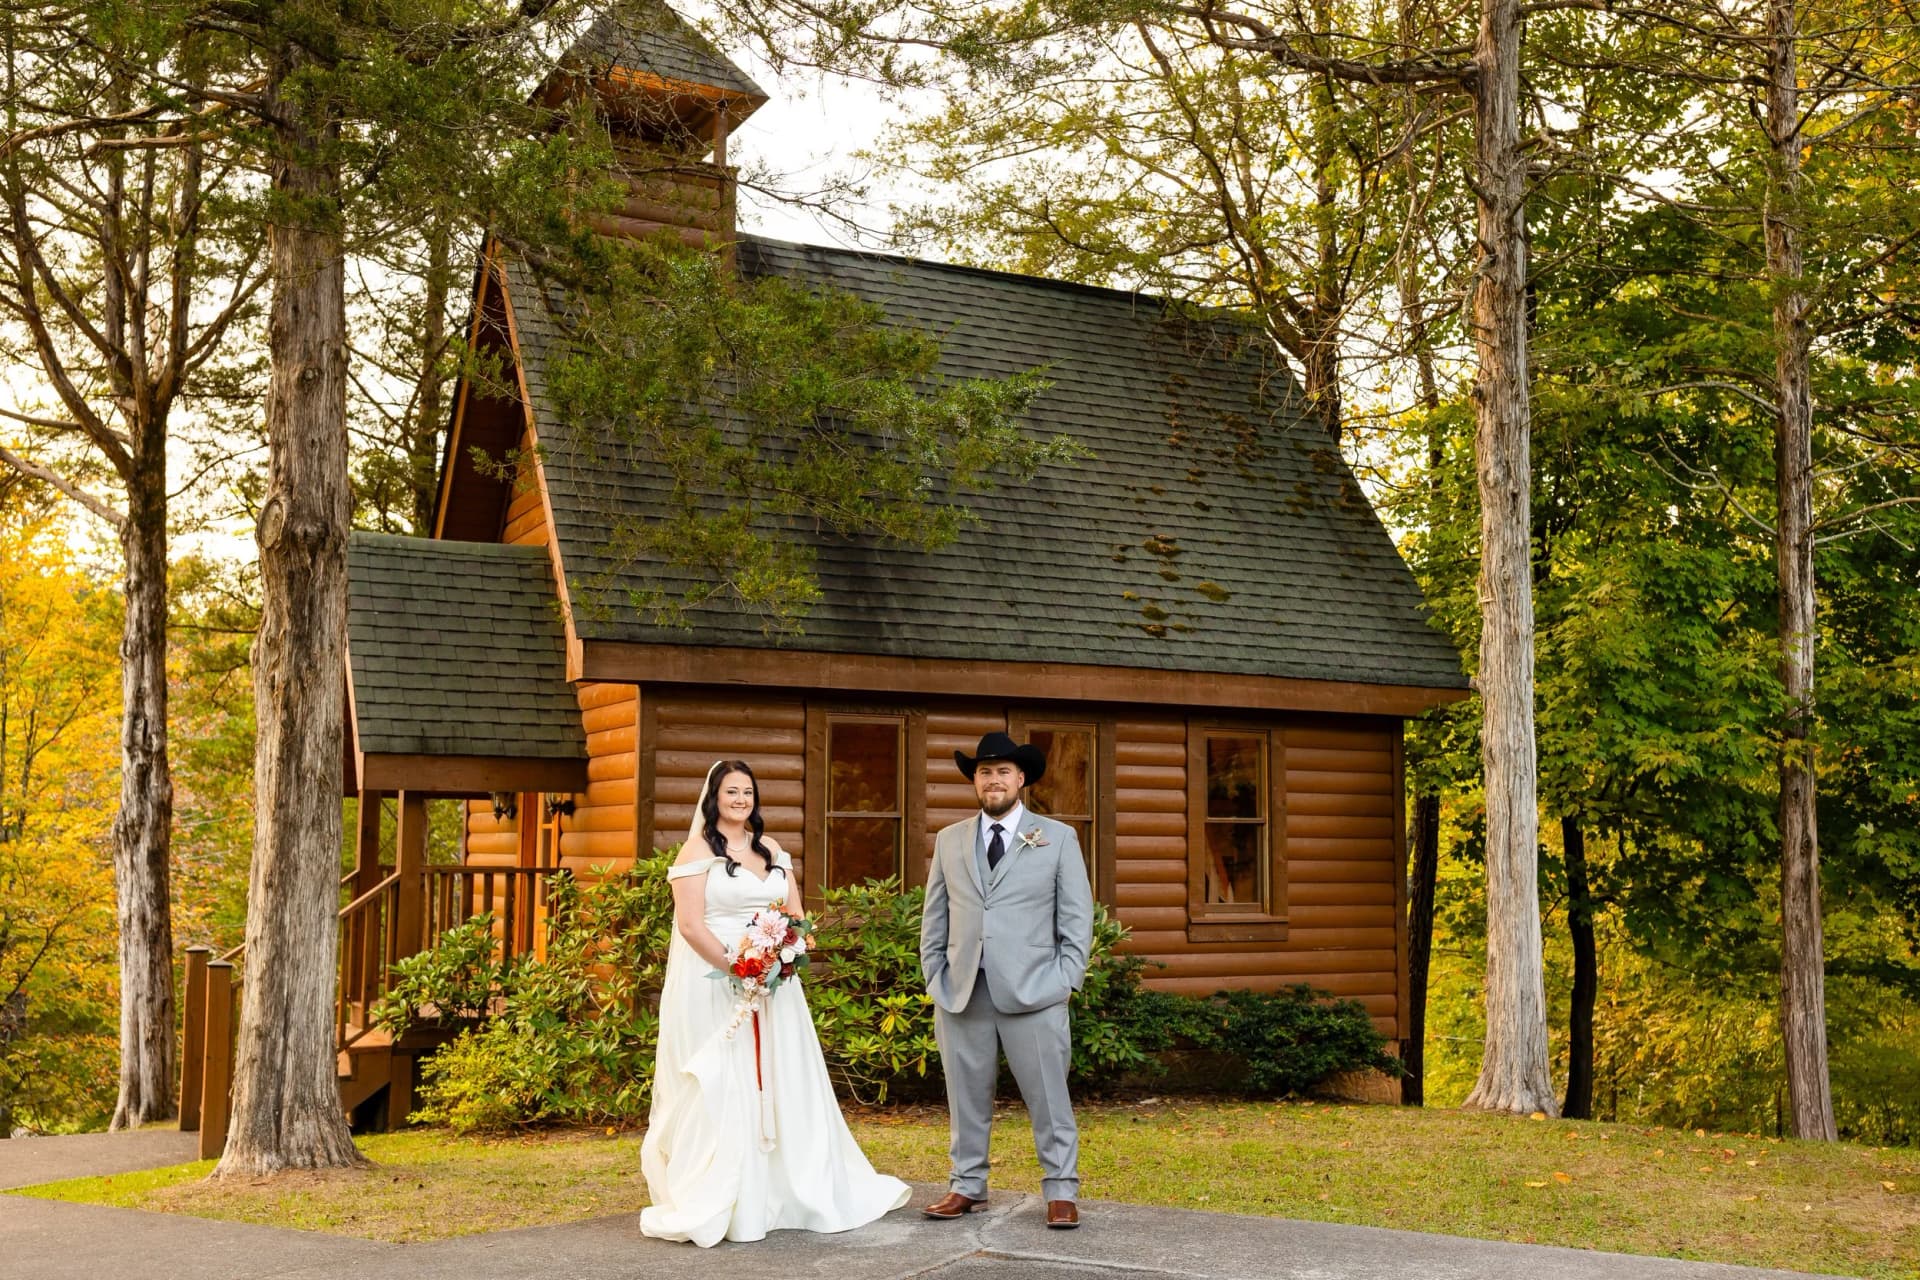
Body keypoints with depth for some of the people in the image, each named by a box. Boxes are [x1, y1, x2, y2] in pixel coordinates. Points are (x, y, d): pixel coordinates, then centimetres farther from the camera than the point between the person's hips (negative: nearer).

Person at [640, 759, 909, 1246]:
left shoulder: (772, 850, 14)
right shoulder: (698, 849, -4)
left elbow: (794, 914, 15)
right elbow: (690, 923, -12)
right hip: (714, 982, -5)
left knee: (781, 1083, 8)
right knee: (722, 1090, -4)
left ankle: (795, 1190, 17)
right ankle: (712, 1204, 4)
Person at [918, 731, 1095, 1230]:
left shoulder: (1057, 837, 5)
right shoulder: (949, 841, 12)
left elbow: (1077, 916, 3)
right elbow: (934, 918, 14)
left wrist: (1065, 980, -5)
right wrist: (935, 979, 6)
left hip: (1032, 993, -2)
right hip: (961, 995, 3)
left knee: (1049, 1096, 0)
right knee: (967, 1097, 9)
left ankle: (1061, 1192, 9)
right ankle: (967, 1185, 20)